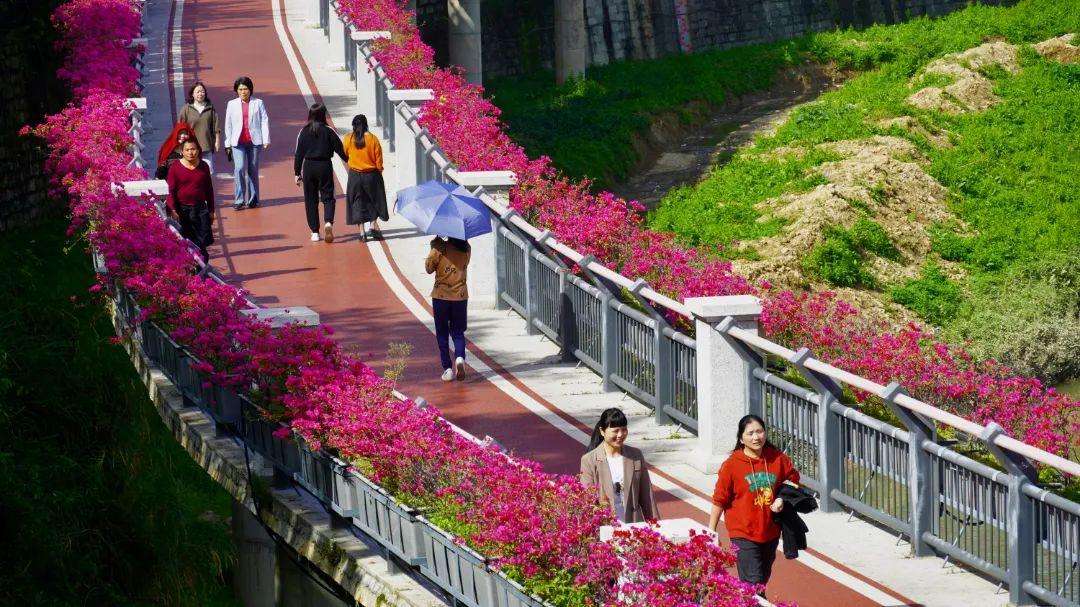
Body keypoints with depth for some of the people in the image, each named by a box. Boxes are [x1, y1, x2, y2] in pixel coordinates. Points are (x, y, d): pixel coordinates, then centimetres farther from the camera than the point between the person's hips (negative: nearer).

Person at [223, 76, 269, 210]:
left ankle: (253, 199, 15)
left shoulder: (258, 103, 5)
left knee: (253, 171, 5)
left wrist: (266, 140, -5)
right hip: (238, 142, 0)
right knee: (239, 168, -14)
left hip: (254, 141, 0)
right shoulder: (232, 104, 9)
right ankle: (239, 200, -12)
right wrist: (227, 144, 9)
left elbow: (265, 121, 2)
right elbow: (228, 125, 12)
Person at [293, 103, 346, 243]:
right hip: (325, 166, -1)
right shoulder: (328, 131, -5)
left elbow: (298, 154, 1)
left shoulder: (304, 132, 0)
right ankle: (329, 222, -23)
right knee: (327, 196, 4)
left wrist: (297, 173, 7)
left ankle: (315, 232, 9)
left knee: (311, 199, 9)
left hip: (309, 167, 1)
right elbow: (340, 149, -3)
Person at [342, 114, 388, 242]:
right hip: (371, 175, -1)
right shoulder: (372, 139, -10)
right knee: (374, 201, 16)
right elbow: (379, 159, -6)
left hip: (355, 175, 1)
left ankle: (362, 231, 4)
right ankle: (372, 227, 6)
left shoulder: (348, 139, -7)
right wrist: (379, 171, 8)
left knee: (358, 203, 7)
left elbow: (345, 154, 9)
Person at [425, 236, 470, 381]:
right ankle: (460, 357, -15)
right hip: (460, 297, 3)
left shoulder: (440, 248, -14)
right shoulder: (466, 248, -3)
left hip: (441, 296, -3)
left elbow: (429, 268, -3)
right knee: (458, 332, 13)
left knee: (442, 334, 10)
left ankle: (447, 368, 5)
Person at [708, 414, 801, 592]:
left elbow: (793, 480, 14)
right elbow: (719, 500, -6)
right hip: (743, 534, -4)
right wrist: (711, 532, -3)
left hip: (771, 532, 4)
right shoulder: (732, 465, -12)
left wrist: (782, 499, -6)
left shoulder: (777, 458, -3)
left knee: (763, 579, 18)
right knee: (753, 583, -13)